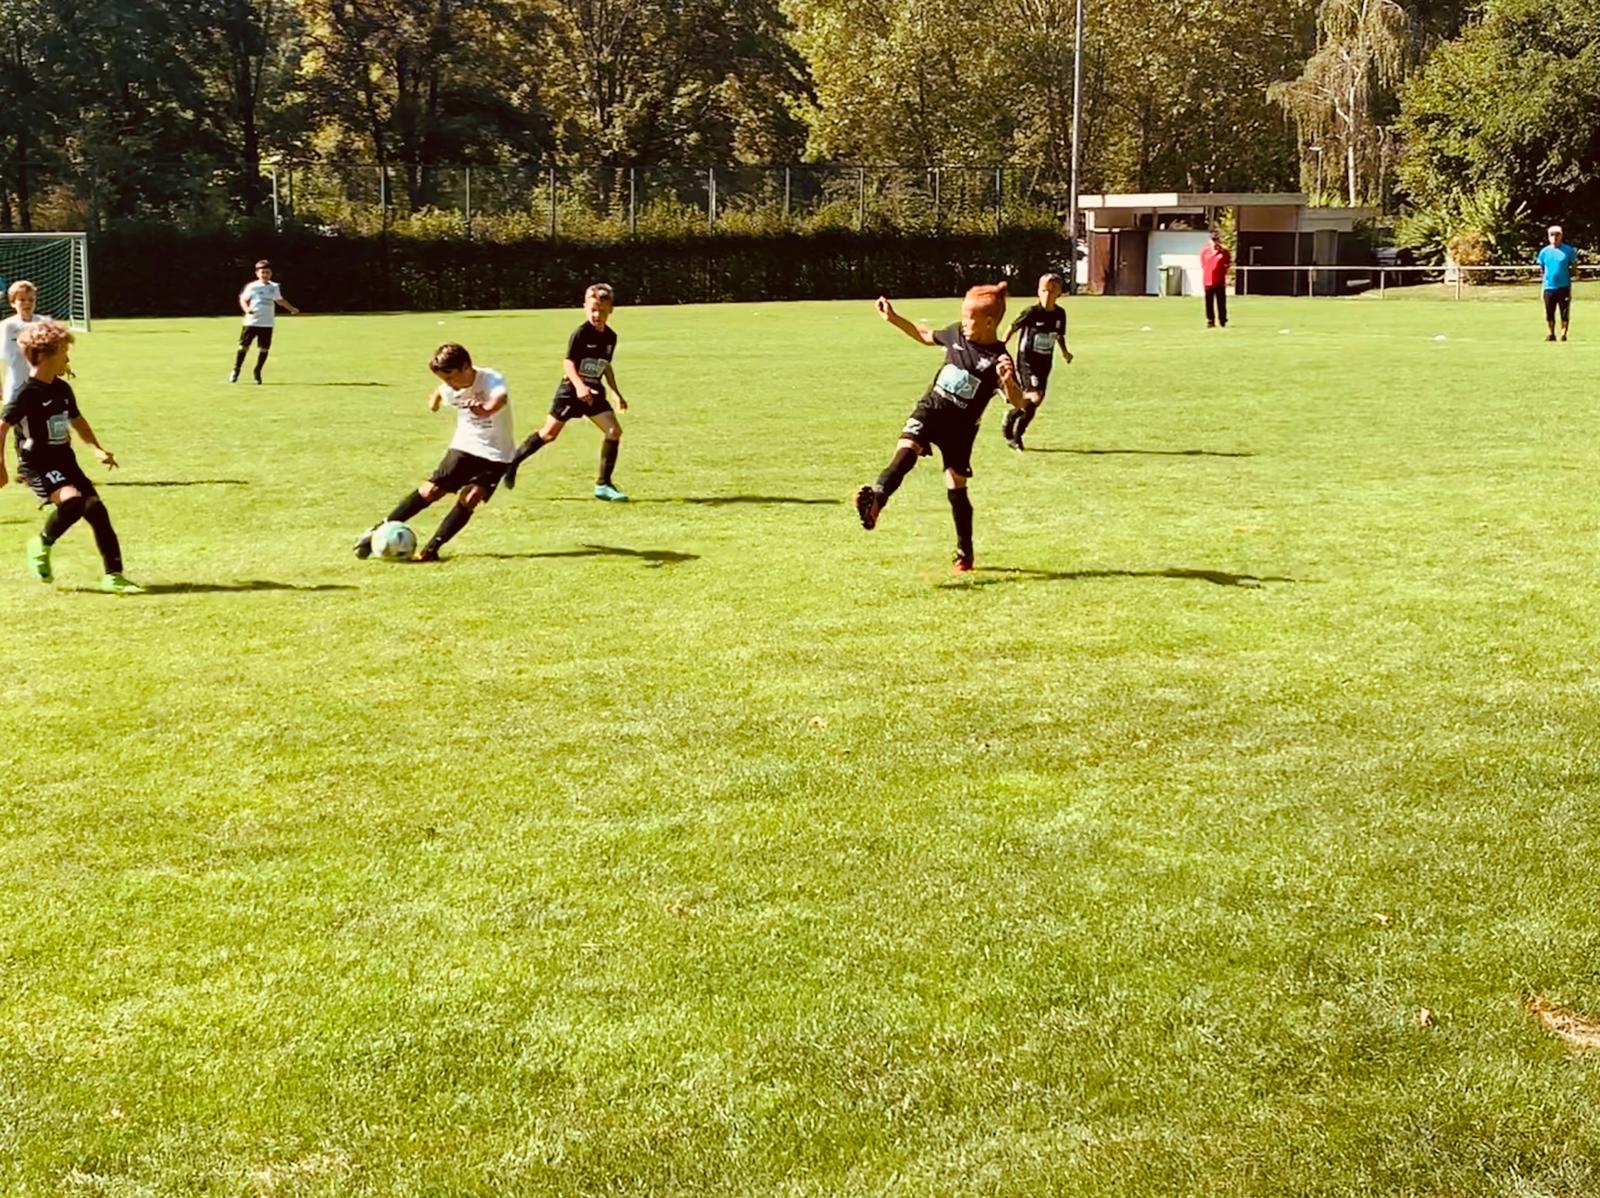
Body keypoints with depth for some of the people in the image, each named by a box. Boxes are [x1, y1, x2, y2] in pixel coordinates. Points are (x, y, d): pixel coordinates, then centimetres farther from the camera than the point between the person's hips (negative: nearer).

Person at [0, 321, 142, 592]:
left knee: (96, 508, -4)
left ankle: (113, 576, 0)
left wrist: (97, 449, 9)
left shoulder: (62, 389, 7)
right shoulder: (27, 394, -15)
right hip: (37, 465, -7)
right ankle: (42, 546, -3)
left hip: (65, 461, 7)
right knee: (72, 499, -31)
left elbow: (77, 421, 22)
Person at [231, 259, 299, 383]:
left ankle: (257, 372, 19)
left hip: (267, 323, 3)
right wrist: (246, 309, -21)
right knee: (244, 346, -3)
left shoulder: (274, 287, 9)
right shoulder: (252, 287, -3)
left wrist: (292, 309, 25)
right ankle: (236, 370, 11)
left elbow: (280, 300, 25)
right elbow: (243, 299, -2)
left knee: (265, 348, 2)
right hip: (251, 322, -3)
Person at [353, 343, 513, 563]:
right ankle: (379, 531, 2)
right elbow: (438, 394, 20)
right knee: (431, 490, -7)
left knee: (469, 498, -21)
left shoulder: (492, 380, -24)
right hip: (464, 446, 4)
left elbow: (500, 400, -50)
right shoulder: (449, 389, -7)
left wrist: (487, 409, -68)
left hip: (494, 454, -3)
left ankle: (432, 548, -13)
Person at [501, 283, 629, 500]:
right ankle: (512, 462, 20)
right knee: (550, 433, 0)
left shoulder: (610, 337, 5)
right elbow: (568, 363, -19)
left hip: (594, 392, 6)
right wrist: (579, 385, -35)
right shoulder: (581, 334, -15)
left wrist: (617, 394, 18)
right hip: (572, 390, -6)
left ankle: (603, 485, 0)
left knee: (614, 431, -8)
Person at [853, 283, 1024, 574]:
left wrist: (1008, 381, -42)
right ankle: (875, 501, -49)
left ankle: (965, 553, 18)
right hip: (930, 408, 3)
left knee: (956, 487, 1)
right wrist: (894, 318, 18)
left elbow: (1018, 403, -22)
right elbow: (926, 336, 23)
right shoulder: (957, 335, 2)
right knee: (906, 449, -26)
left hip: (960, 426, -3)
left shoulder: (998, 358, -14)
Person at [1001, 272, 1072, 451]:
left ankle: (1016, 436, 25)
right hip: (1026, 360, -6)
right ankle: (1011, 417, 8)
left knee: (1036, 401, 7)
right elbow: (1013, 327, -6)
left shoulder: (1060, 314, 0)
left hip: (1044, 363, 6)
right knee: (1034, 398, -20)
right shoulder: (1032, 312, -15)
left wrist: (1065, 352, 3)